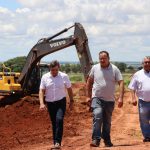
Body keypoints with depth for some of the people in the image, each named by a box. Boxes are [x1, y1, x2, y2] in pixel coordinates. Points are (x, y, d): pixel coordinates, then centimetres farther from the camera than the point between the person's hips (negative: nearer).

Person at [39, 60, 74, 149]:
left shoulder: (64, 76, -3)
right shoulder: (45, 77, -1)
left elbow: (69, 89, 6)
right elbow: (41, 91, -1)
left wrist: (71, 101, 6)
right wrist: (42, 103, -12)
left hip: (61, 102, -2)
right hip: (50, 103, 2)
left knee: (59, 120, -20)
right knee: (54, 123, 9)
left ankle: (58, 142, -18)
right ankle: (55, 143, 19)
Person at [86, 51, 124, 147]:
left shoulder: (114, 69, -3)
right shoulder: (95, 68, 1)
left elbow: (121, 83, -7)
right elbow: (89, 82, 13)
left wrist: (121, 98, -17)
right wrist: (89, 96, 12)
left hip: (109, 100, 1)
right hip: (97, 98, -1)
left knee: (107, 122, 12)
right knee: (97, 117, -21)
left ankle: (107, 140, 26)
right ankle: (96, 140, -23)